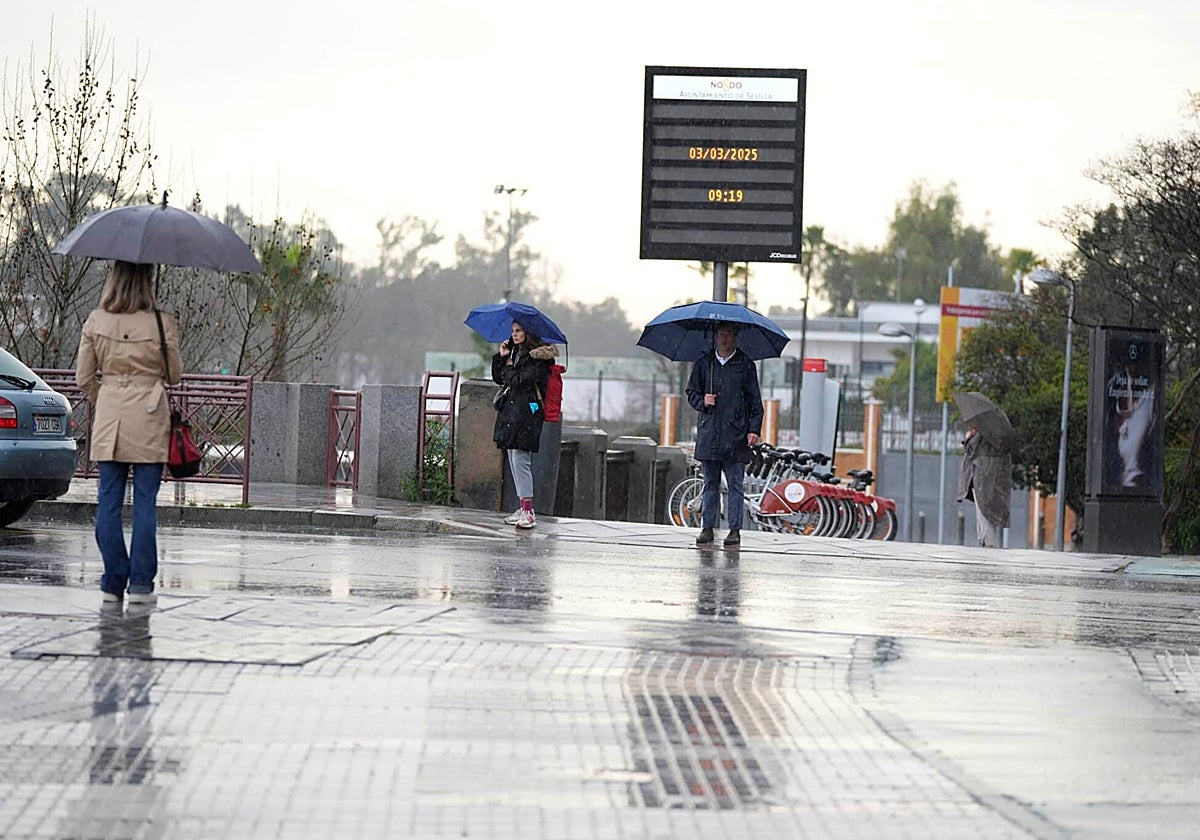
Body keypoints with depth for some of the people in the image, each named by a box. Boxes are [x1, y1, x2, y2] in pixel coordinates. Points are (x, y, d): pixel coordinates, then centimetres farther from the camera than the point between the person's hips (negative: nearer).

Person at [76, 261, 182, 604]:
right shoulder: (162, 324, -8)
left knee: (109, 500, 7)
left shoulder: (96, 322, 0)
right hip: (149, 417, -2)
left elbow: (84, 378, 4)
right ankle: (140, 583, 1)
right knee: (145, 502, 2)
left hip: (108, 417, 2)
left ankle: (113, 582, 8)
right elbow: (174, 374, 3)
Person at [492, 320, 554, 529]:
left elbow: (521, 380, -20)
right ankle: (523, 508, 16)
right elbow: (498, 378, 16)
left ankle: (528, 511, -14)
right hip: (510, 411, 9)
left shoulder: (538, 357, -10)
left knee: (520, 459, -13)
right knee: (513, 459, 10)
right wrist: (501, 357, 4)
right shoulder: (514, 353, 16)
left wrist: (509, 368, -2)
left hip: (526, 412, -9)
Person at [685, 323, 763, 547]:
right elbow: (691, 392, 18)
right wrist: (702, 401, -4)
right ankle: (707, 528, 10)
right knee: (710, 484, 6)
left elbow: (755, 400, 5)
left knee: (735, 485, -1)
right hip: (709, 433, 2)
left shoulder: (745, 365, 4)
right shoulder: (704, 363, 10)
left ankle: (735, 529, 2)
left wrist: (754, 429, -4)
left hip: (736, 434, -2)